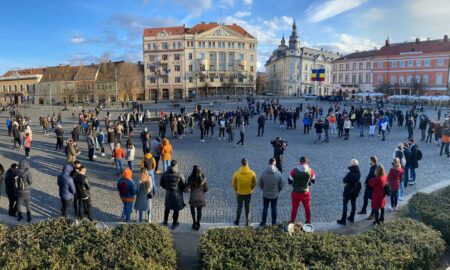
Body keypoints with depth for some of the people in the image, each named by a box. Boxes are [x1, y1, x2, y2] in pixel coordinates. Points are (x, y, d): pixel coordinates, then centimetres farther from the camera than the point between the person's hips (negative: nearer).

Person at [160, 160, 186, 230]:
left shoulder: (165, 174, -14)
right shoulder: (180, 175, -24)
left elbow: (162, 184, 0)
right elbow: (184, 185, -14)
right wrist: (181, 190, 8)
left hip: (168, 193, 3)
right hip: (177, 194, -3)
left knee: (167, 207, 25)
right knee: (176, 209, 15)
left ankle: (165, 221, 40)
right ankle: (174, 224, 29)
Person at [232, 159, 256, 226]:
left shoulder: (237, 173, -19)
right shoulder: (252, 173, -17)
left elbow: (233, 184, -8)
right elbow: (254, 184, -5)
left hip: (240, 193, 0)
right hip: (248, 193, 0)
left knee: (239, 207, 18)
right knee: (247, 208, 18)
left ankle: (237, 222, 32)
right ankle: (247, 222, 30)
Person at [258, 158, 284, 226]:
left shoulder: (264, 173, -16)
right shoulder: (278, 173, -16)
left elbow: (260, 183, -6)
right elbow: (282, 184, -7)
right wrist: (278, 191, 9)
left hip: (266, 194, 0)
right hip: (275, 195, 0)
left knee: (265, 208, 13)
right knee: (274, 208, 14)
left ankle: (263, 222, 21)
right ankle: (274, 222, 23)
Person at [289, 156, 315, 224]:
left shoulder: (294, 170, -15)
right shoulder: (310, 171, -11)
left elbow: (289, 182, -8)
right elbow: (313, 181, 4)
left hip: (295, 193, -1)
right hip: (306, 193, 1)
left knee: (294, 208, 16)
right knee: (307, 208, 22)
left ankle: (292, 222, 27)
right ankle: (308, 222, 37)